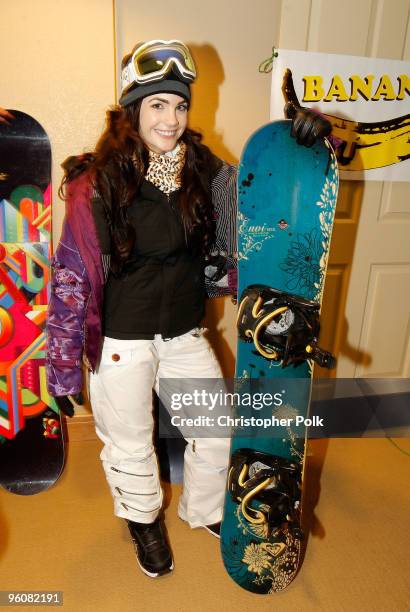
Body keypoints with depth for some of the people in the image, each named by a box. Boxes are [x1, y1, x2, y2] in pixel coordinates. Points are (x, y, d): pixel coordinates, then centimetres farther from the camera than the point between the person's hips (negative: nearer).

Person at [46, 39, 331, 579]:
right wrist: (64, 367, -7)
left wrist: (295, 148, -15)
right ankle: (145, 520, 49)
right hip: (120, 343, -4)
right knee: (130, 444, 16)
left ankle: (204, 510, 47)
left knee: (220, 429, 15)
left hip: (186, 335, 4)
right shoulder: (97, 184, -14)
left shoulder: (204, 171, -2)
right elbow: (72, 277, -11)